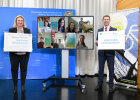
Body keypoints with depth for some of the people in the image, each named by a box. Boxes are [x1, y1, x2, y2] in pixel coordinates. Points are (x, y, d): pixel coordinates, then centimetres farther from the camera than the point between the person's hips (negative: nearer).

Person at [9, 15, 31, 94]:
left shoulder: (27, 30, 8)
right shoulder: (11, 30, 6)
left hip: (24, 53, 0)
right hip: (14, 53, 0)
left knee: (24, 69, 8)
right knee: (14, 69, 6)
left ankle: (23, 85, 23)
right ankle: (15, 86, 20)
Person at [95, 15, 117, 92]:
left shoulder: (114, 30, 5)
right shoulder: (99, 30, 12)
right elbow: (97, 41, 10)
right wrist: (97, 42, -13)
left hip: (110, 52, -2)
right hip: (101, 52, 2)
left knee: (111, 69, 4)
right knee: (100, 68, 7)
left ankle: (111, 86, 16)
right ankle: (99, 85, 17)